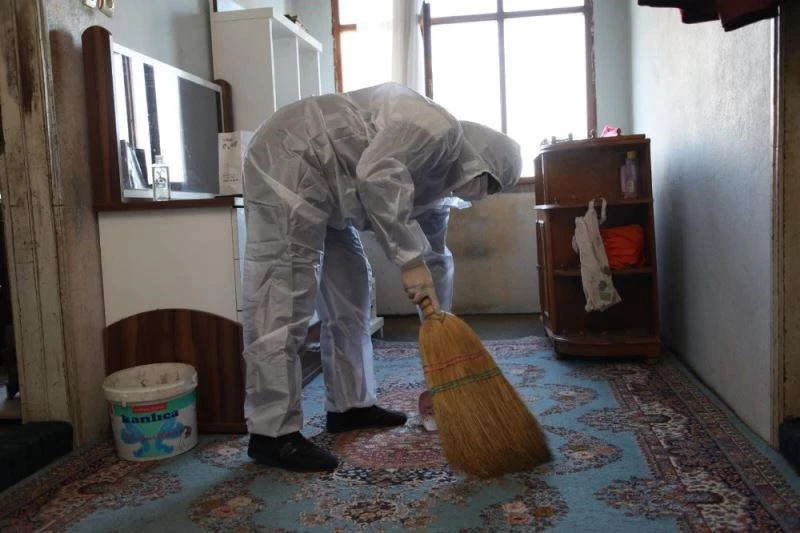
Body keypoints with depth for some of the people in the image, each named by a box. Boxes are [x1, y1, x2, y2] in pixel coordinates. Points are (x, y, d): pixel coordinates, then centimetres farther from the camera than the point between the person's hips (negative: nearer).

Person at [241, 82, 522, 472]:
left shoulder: (439, 182, 16)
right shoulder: (440, 130, -14)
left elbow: (436, 257, 21)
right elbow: (376, 174, -29)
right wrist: (409, 259, -26)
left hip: (325, 189, 11)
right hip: (288, 165, -11)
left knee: (349, 290, 12)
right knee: (284, 299, -12)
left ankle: (350, 406, 21)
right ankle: (272, 434, -7)